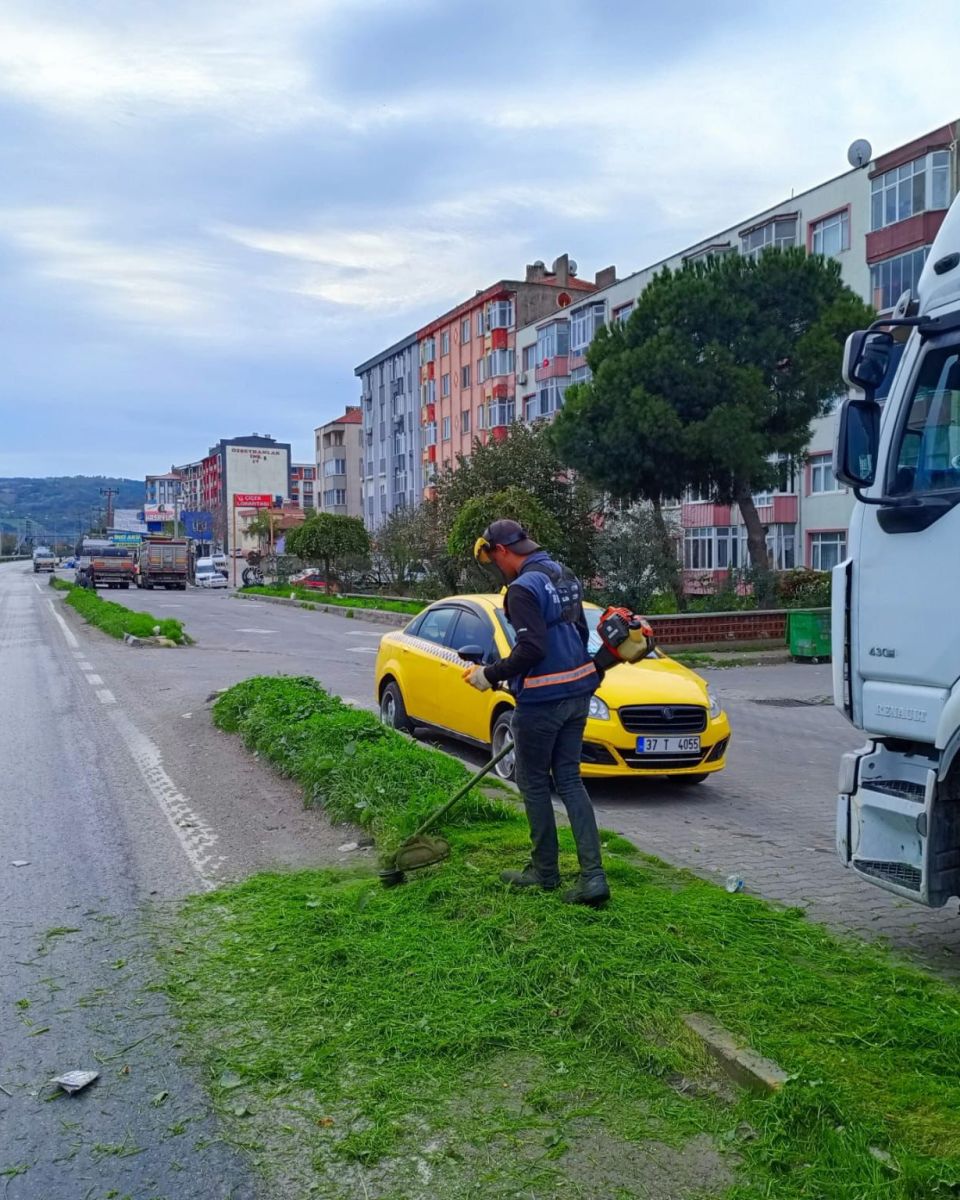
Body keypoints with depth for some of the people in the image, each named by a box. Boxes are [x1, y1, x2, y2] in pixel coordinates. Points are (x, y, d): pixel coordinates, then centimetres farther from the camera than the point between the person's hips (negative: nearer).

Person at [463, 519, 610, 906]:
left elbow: (532, 649, -26)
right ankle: (593, 876, 6)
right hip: (577, 692, 9)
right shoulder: (565, 576, 11)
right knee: (569, 780, 11)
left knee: (534, 784, 9)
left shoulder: (523, 588, -18)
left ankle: (545, 871, 22)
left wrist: (490, 675, -15)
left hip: (542, 700, -8)